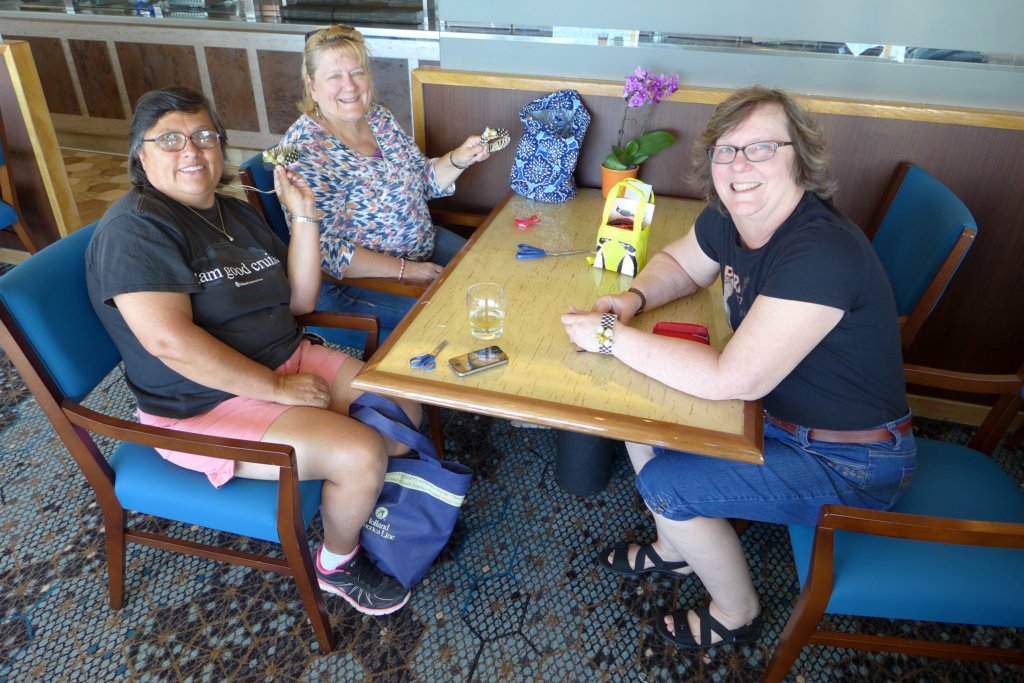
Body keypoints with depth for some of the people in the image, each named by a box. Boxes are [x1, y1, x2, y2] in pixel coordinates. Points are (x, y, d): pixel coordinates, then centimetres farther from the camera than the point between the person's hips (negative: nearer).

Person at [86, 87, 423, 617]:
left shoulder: (237, 213, 11)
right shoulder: (134, 227, -16)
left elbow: (301, 300, 7)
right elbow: (170, 341, -28)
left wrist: (303, 216, -4)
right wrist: (277, 387, -24)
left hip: (288, 360, 9)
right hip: (205, 405, -8)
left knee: (403, 413, 0)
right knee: (360, 454, -23)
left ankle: (366, 501, 27)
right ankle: (337, 565, 8)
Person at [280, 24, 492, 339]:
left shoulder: (379, 117, 1)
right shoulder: (305, 150, -21)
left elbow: (423, 180, 12)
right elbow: (323, 251, -24)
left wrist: (458, 159, -8)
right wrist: (405, 270, -25)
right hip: (355, 280, -8)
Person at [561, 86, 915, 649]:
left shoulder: (822, 253, -33)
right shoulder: (726, 219, -7)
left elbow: (734, 379, -37)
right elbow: (679, 263, 13)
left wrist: (610, 336, -29)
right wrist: (633, 298, -10)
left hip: (848, 462, -8)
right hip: (773, 413, 8)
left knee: (665, 484, -16)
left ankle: (736, 614, 16)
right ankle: (675, 548, 29)